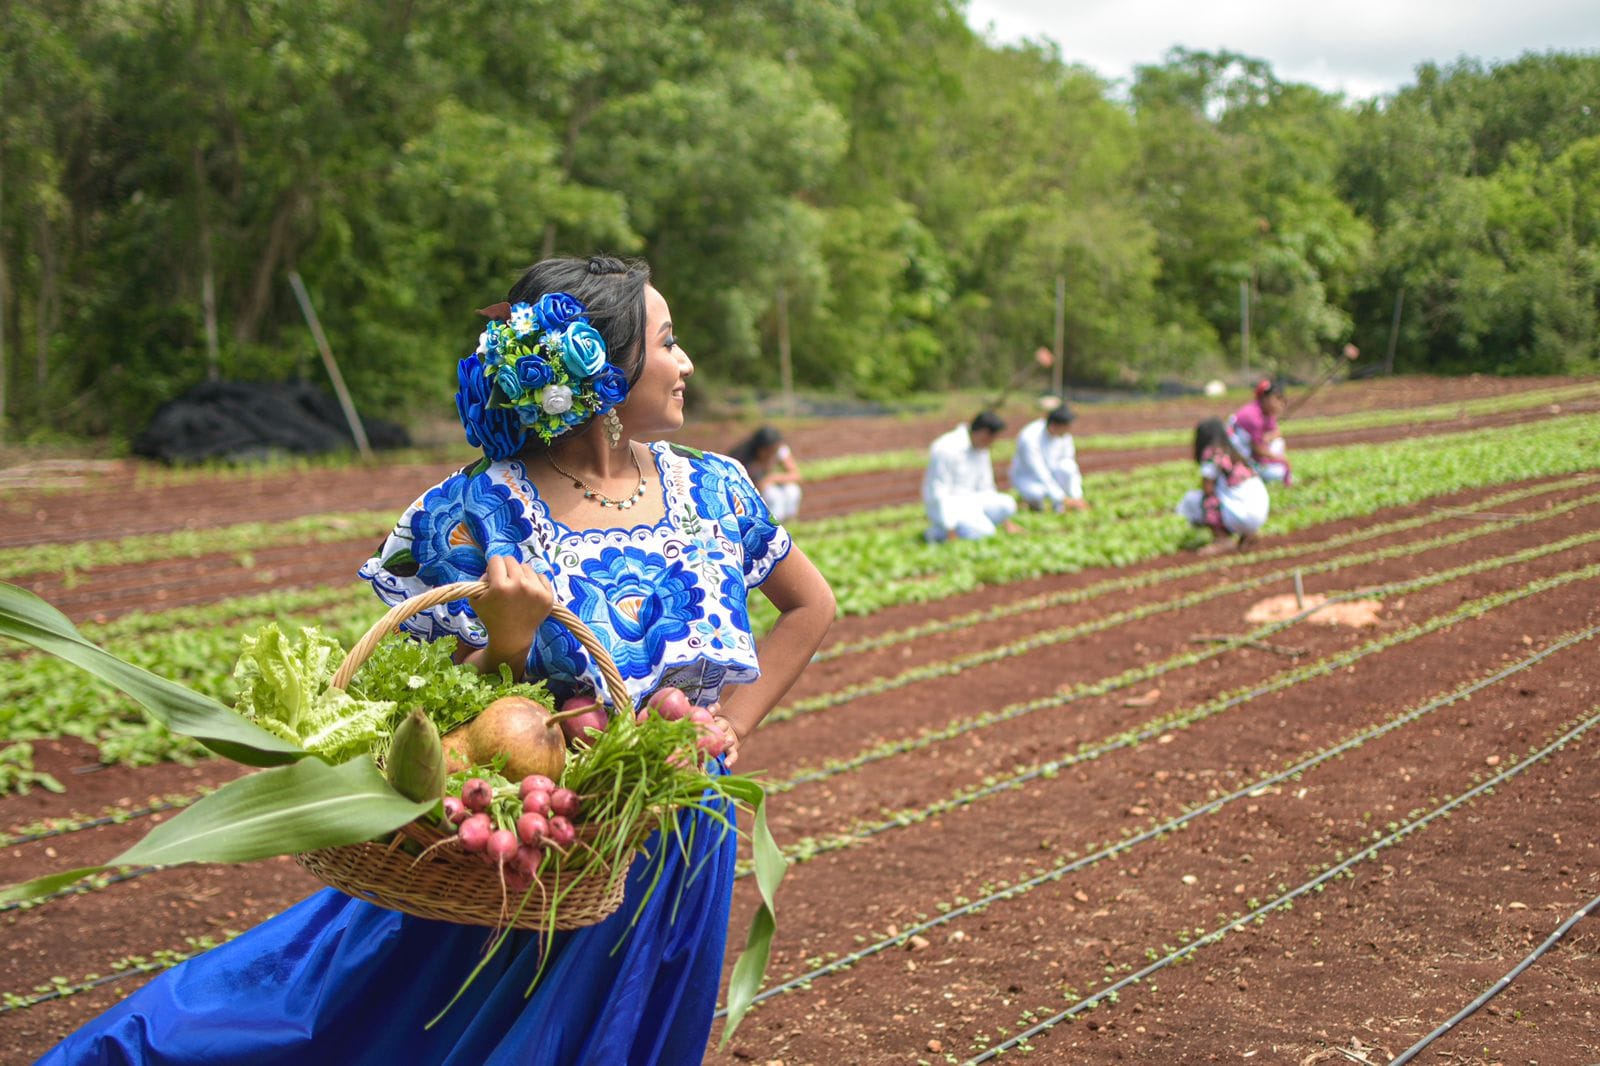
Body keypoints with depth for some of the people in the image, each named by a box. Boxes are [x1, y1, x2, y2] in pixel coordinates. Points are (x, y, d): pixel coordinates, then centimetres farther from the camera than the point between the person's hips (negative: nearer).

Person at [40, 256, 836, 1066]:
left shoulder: (710, 490, -1)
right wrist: (507, 638, -31)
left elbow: (811, 604, 15)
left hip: (676, 855, 4)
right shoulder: (481, 514, -13)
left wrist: (734, 721, 4)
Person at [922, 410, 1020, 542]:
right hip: (946, 505, -8)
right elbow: (939, 494, -20)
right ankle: (939, 531, -11)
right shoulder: (947, 449, -19)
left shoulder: (981, 448, 8)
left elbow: (985, 486, 16)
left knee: (1007, 504, -15)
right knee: (985, 532, -29)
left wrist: (1006, 523, 14)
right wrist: (951, 532, -23)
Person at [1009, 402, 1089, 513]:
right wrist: (1065, 499, -33)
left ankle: (1057, 505, -10)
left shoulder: (1064, 433, -16)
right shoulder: (1029, 438, -33)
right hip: (1026, 476, -5)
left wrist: (1077, 497, -20)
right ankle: (1033, 498, -2)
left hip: (1050, 472, 5)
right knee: (1038, 492, -39)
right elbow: (1040, 474, -33)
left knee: (1066, 465, -29)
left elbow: (1071, 467, -11)